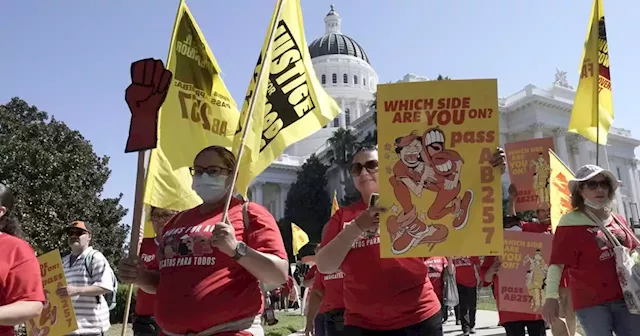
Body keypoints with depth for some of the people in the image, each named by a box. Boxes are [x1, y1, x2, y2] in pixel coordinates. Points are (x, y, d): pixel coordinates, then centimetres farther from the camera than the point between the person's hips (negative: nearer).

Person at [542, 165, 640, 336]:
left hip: (625, 298, 6)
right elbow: (556, 263, -15)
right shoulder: (570, 224, -9)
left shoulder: (619, 220, 10)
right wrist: (551, 296, -22)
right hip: (590, 302, -5)